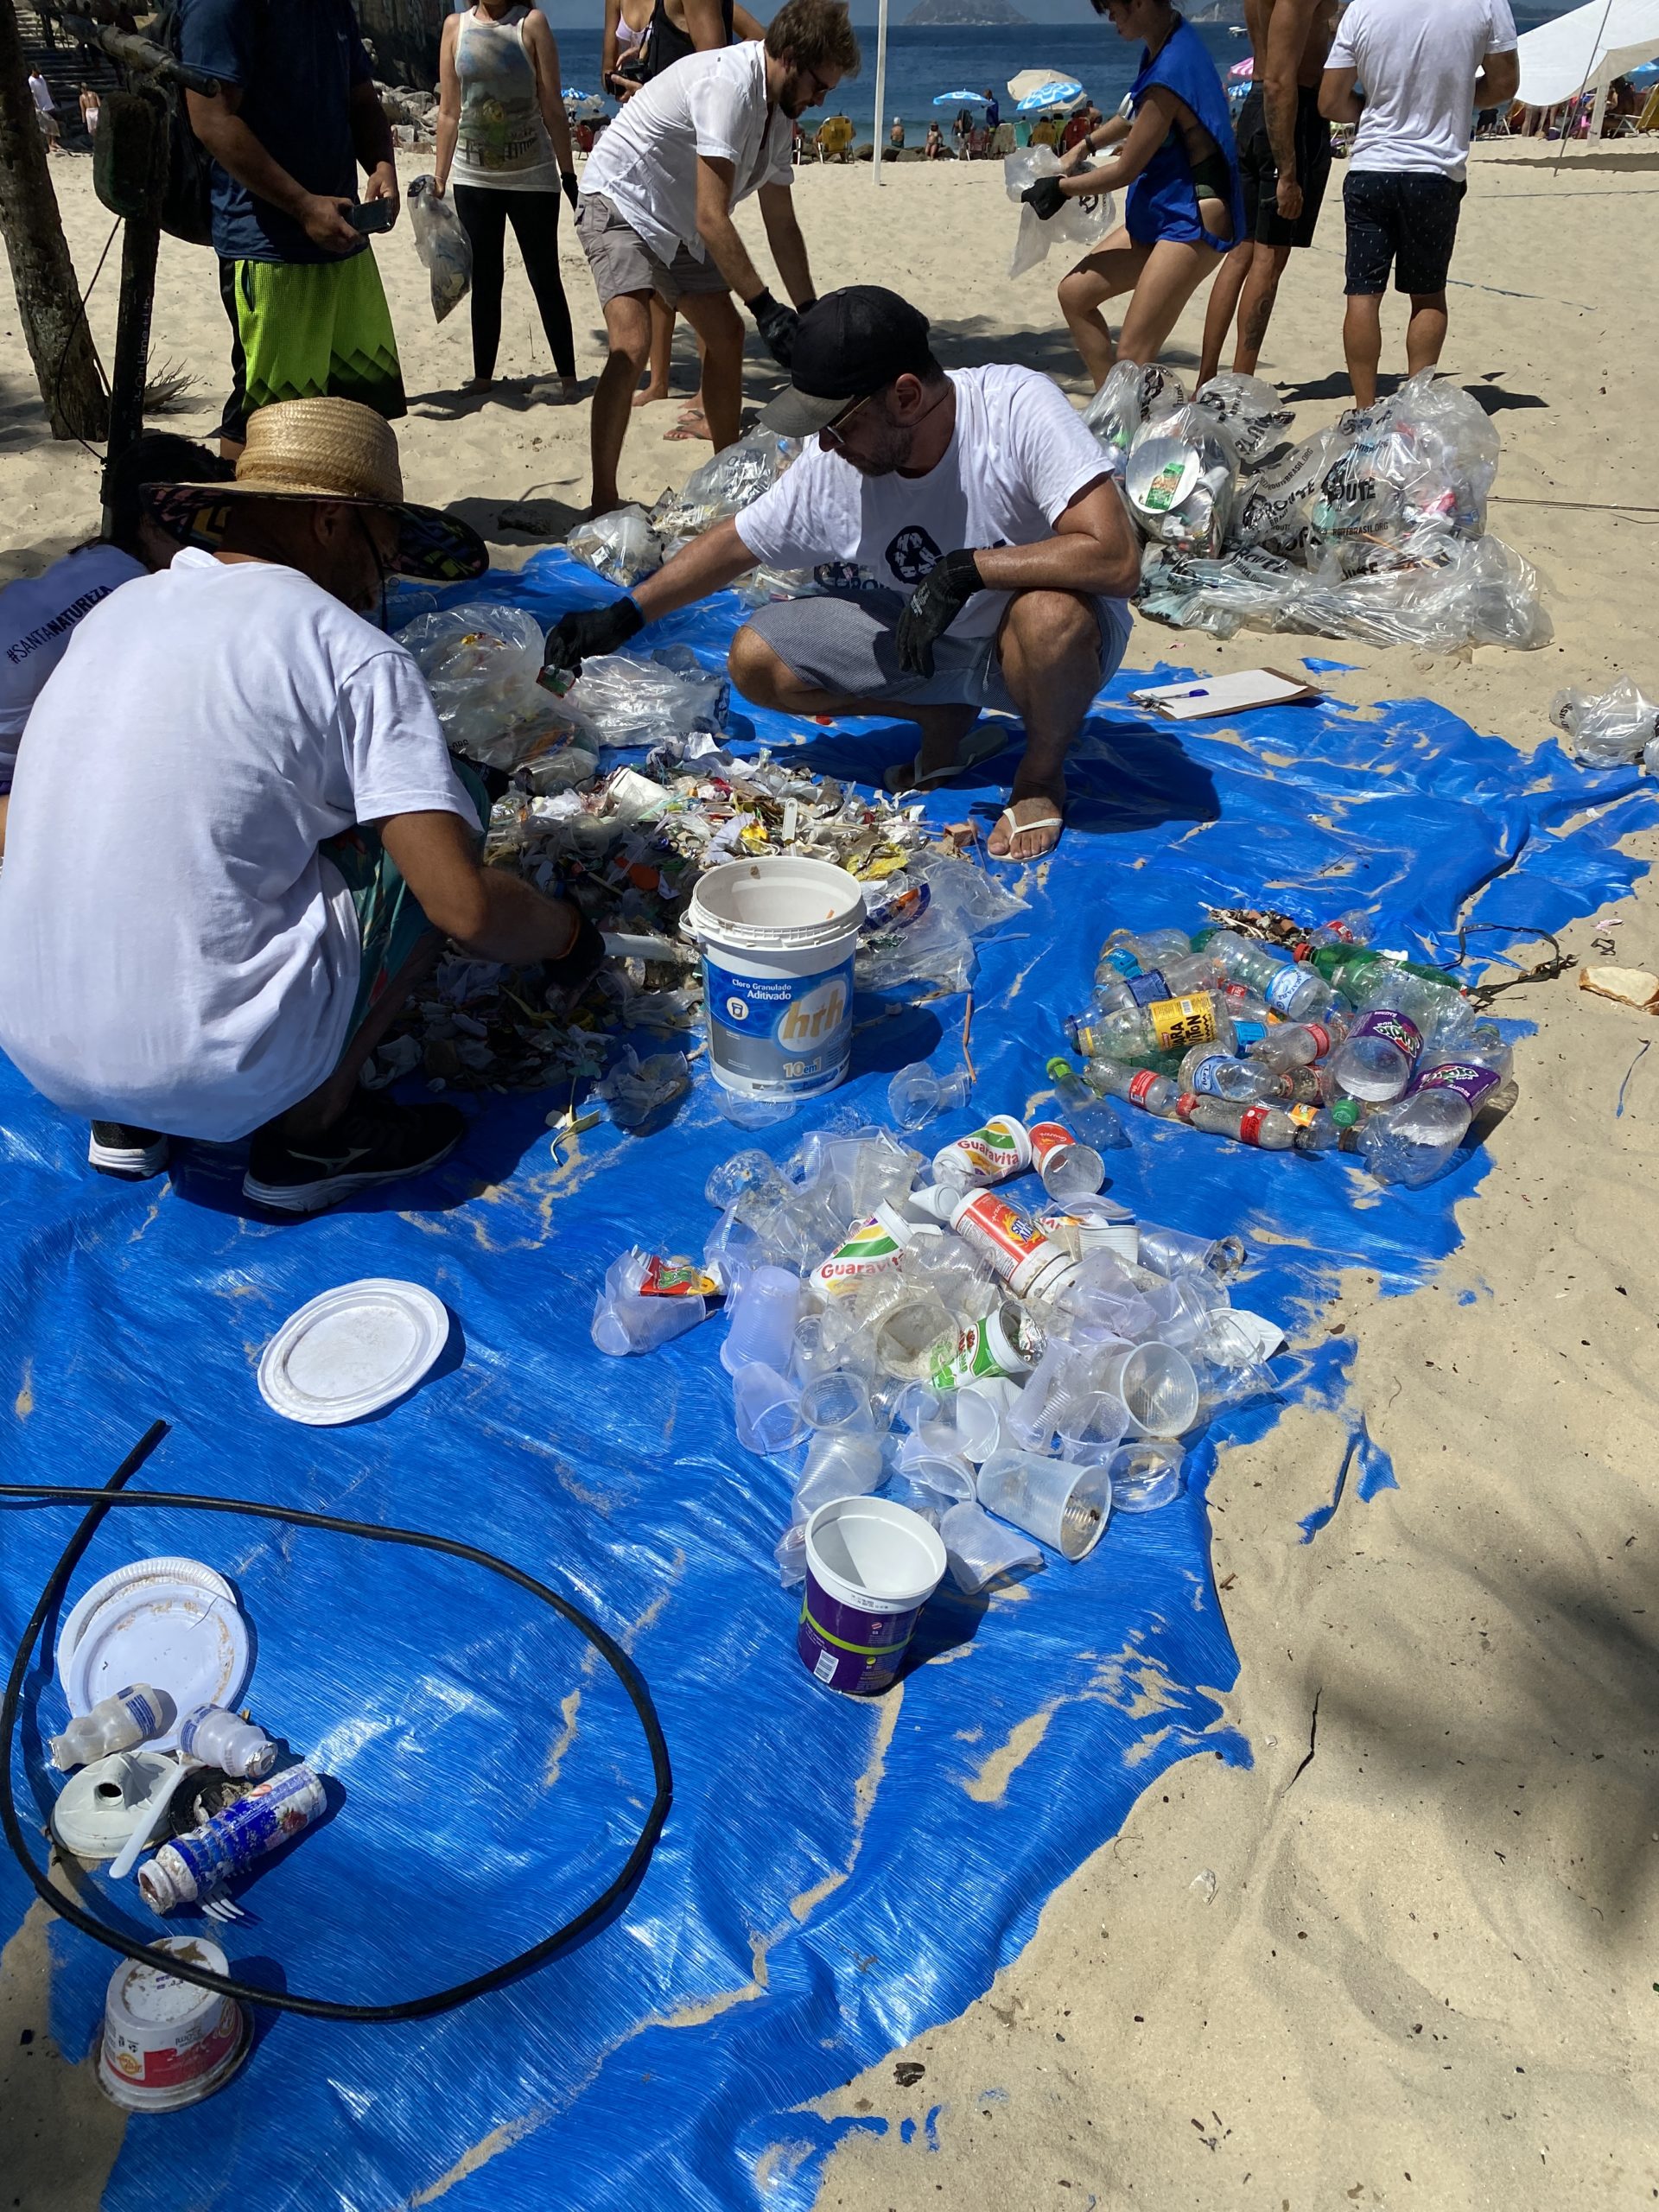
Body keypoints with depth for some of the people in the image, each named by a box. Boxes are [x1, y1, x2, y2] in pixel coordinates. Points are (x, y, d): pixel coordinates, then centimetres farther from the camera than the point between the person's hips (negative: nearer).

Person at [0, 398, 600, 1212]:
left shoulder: (115, 610, 11)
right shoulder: (355, 655, -8)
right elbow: (465, 908, -17)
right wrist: (568, 934, 5)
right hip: (215, 1070, -7)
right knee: (451, 802, 7)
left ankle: (125, 1120, 18)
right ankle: (312, 1128, 7)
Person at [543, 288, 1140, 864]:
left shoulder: (1017, 407, -28)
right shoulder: (832, 466, -14)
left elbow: (1115, 560, -36)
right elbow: (734, 543, 3)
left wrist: (965, 568, -36)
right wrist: (623, 617, 1)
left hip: (1052, 638, -5)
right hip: (928, 638, 5)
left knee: (1049, 615, -42)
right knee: (755, 659, -7)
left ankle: (1043, 771, -8)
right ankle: (945, 719, 8)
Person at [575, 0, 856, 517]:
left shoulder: (779, 111, 3)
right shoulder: (727, 85, -26)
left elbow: (782, 226, 9)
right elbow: (712, 219, -33)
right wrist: (764, 307, -34)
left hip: (677, 223, 9)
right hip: (619, 201, -9)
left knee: (727, 337, 7)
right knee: (632, 345, -24)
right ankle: (602, 504, -21)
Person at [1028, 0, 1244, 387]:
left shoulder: (1168, 72, -22)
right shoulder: (1171, 41, 7)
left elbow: (1125, 170, -15)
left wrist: (1061, 188, -1)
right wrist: (1083, 147, 22)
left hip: (1194, 220, -10)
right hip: (1161, 214, 10)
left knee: (1132, 360, -16)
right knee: (1075, 292, 11)